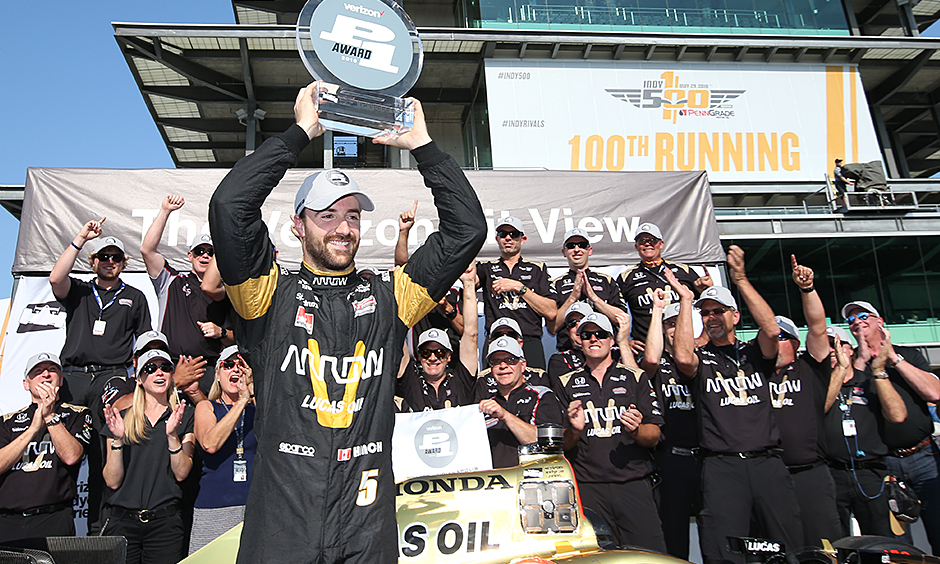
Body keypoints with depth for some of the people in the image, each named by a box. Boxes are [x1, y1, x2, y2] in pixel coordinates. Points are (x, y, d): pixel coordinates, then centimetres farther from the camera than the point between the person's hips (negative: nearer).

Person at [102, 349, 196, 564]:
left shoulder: (185, 416, 4)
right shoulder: (123, 419, 9)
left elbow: (181, 473, -3)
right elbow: (112, 481, 3)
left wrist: (172, 435, -15)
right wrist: (117, 440, -10)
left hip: (165, 521, -1)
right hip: (123, 520, 1)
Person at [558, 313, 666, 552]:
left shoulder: (635, 377, 9)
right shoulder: (568, 383, 11)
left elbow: (654, 437, 6)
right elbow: (562, 445, 9)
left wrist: (636, 430, -14)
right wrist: (575, 431, -12)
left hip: (633, 484, 0)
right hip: (587, 488, 0)